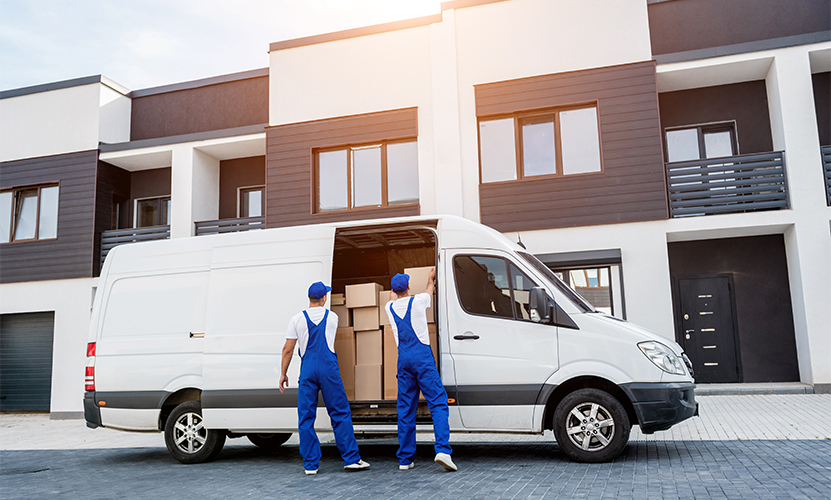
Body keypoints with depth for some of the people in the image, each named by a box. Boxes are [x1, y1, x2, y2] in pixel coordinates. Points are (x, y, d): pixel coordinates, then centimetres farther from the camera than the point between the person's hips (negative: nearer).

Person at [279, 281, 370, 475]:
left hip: (307, 369, 0)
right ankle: (351, 459, 7)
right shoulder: (332, 317, 7)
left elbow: (288, 349, 1)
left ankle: (310, 464, 9)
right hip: (329, 368, 0)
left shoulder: (297, 319, 3)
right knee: (340, 414, 5)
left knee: (306, 417, 7)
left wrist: (283, 373, 11)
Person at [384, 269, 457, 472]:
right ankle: (442, 449, -19)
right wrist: (431, 279, 45)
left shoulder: (390, 307, 9)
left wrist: (393, 292, 58)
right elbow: (429, 292, 25)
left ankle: (405, 459, 10)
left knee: (405, 409, 8)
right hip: (422, 356, -4)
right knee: (438, 402, -5)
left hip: (403, 359, 4)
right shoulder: (418, 301, 0)